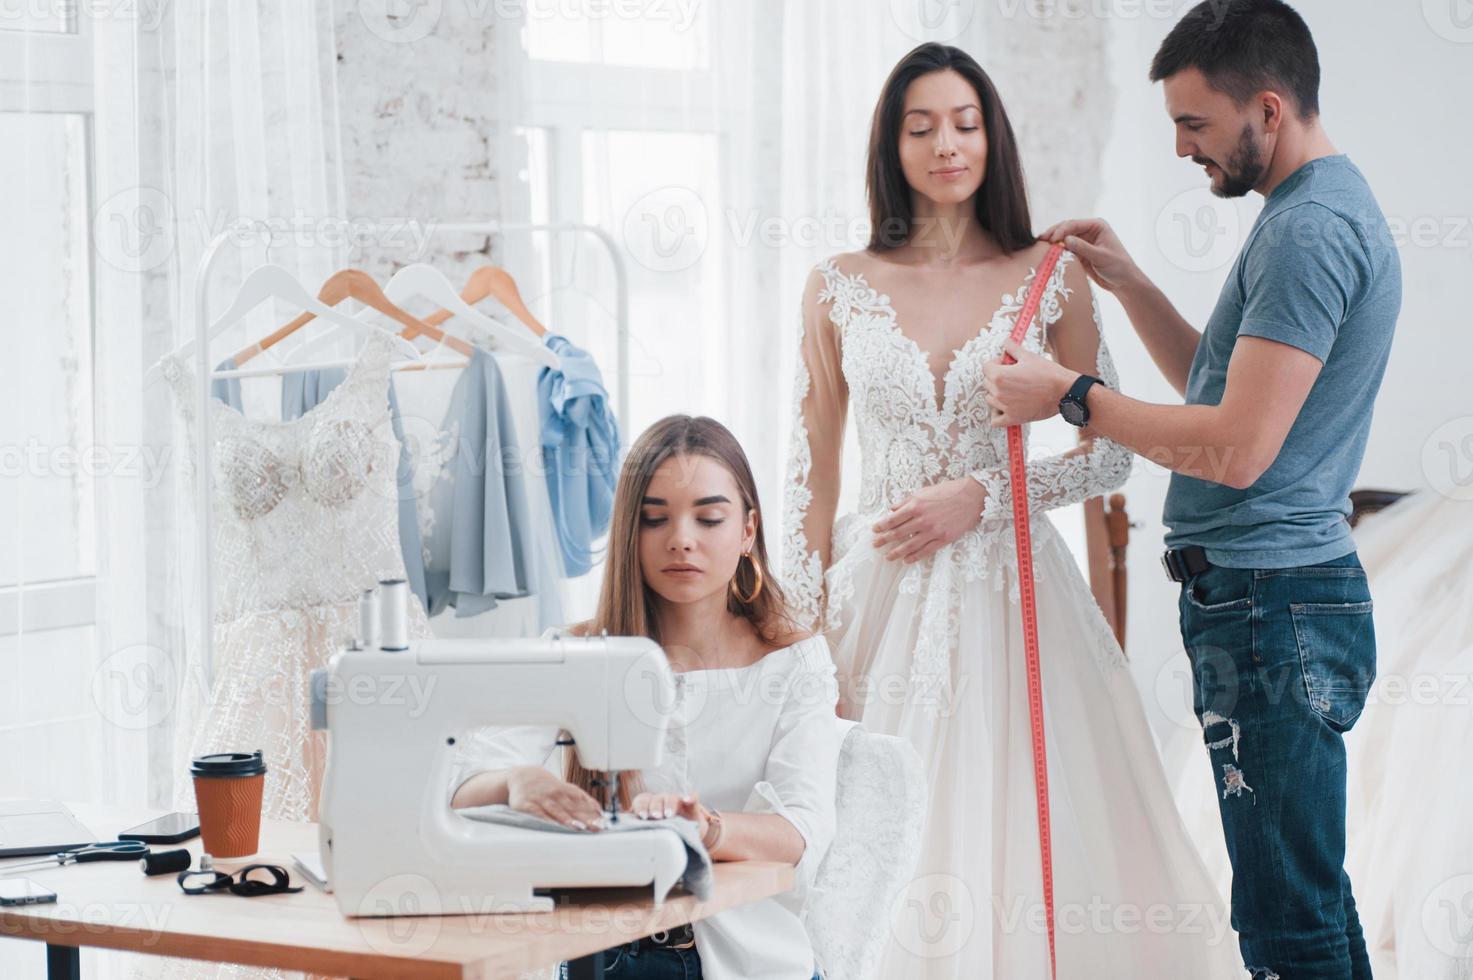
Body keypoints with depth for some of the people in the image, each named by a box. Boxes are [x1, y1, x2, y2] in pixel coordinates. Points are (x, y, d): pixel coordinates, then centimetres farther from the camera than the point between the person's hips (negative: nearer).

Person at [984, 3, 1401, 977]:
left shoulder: (1311, 228, -17)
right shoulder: (1320, 208, 17)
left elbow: (1237, 448, -22)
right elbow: (1220, 385, 24)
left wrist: (1070, 395, -13)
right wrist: (1128, 283, 15)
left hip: (1270, 608, -11)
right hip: (1258, 596, 11)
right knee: (1309, 898, 15)